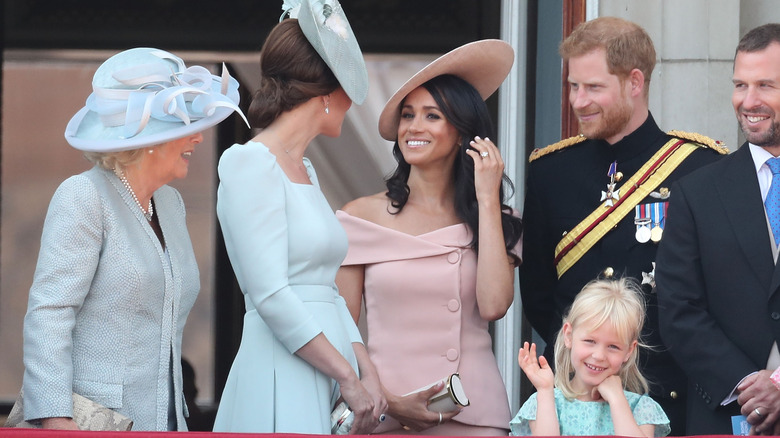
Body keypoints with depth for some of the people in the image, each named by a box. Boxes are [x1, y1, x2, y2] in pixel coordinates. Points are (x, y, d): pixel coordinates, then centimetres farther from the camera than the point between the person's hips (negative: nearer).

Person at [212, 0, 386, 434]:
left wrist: (368, 374, 3)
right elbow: (271, 296, -16)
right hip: (283, 384, -8)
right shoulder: (250, 163, -8)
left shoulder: (305, 170, 18)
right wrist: (348, 377, -15)